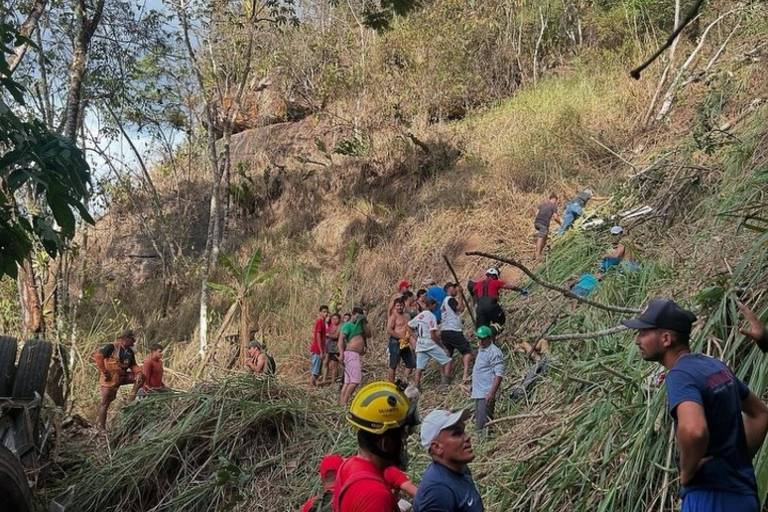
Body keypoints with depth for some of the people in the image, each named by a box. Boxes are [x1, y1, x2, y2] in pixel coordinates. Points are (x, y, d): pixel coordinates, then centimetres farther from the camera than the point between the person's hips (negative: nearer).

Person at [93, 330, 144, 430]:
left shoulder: (129, 351, 8)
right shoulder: (112, 347, -14)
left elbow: (133, 365, 12)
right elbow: (97, 356, -20)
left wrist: (140, 371, -10)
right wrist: (104, 371, -18)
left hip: (122, 376, 6)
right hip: (110, 379, -6)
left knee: (140, 377, -11)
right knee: (105, 402, 1)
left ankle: (131, 398, -8)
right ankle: (102, 427, 10)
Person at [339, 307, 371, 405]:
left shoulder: (360, 325, 21)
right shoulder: (347, 325, -3)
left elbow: (368, 334, 12)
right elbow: (341, 339, -13)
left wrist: (364, 322, 6)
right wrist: (341, 353, -24)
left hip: (358, 355, 9)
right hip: (351, 353, -9)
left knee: (348, 381, 7)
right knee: (356, 379, -16)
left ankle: (341, 401, 9)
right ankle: (344, 402, -15)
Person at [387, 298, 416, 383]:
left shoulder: (407, 316, 15)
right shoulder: (393, 316, -6)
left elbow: (410, 329, 25)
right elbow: (389, 330, -15)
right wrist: (401, 337, -18)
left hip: (405, 343, 7)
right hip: (395, 343, -7)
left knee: (411, 363, 9)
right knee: (393, 365, -1)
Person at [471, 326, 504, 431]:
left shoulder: (494, 352, -14)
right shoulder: (481, 350, 16)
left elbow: (499, 375, -20)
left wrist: (492, 393, -26)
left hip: (486, 394, -10)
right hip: (478, 393, 10)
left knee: (482, 425, -12)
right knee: (478, 422, 14)